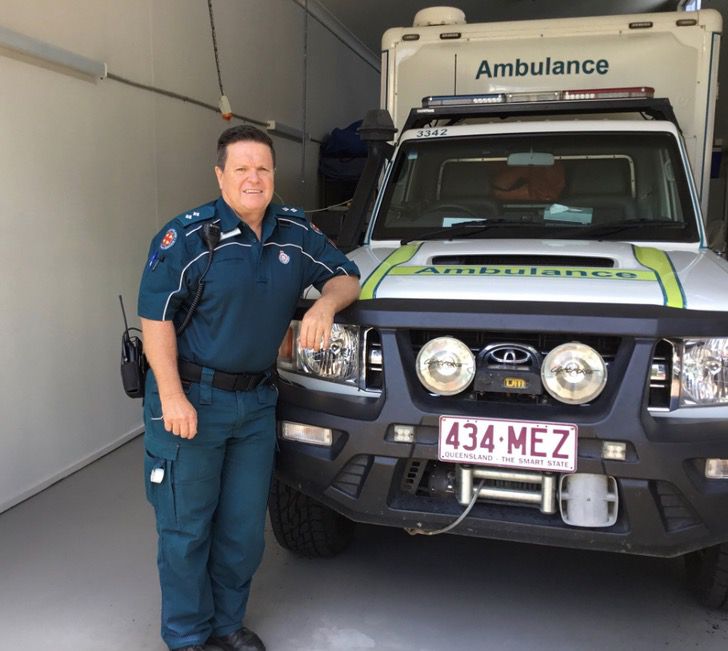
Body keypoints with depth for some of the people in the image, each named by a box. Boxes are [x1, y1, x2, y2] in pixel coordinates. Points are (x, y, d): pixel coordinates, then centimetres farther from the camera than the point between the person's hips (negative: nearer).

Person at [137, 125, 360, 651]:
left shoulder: (296, 231, 3)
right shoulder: (188, 235, -11)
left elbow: (345, 275, 11)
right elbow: (155, 316, -11)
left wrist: (326, 302, -13)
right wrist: (172, 396, -17)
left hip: (257, 400, 5)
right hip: (190, 398, -4)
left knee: (244, 526, 14)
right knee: (186, 527, 7)